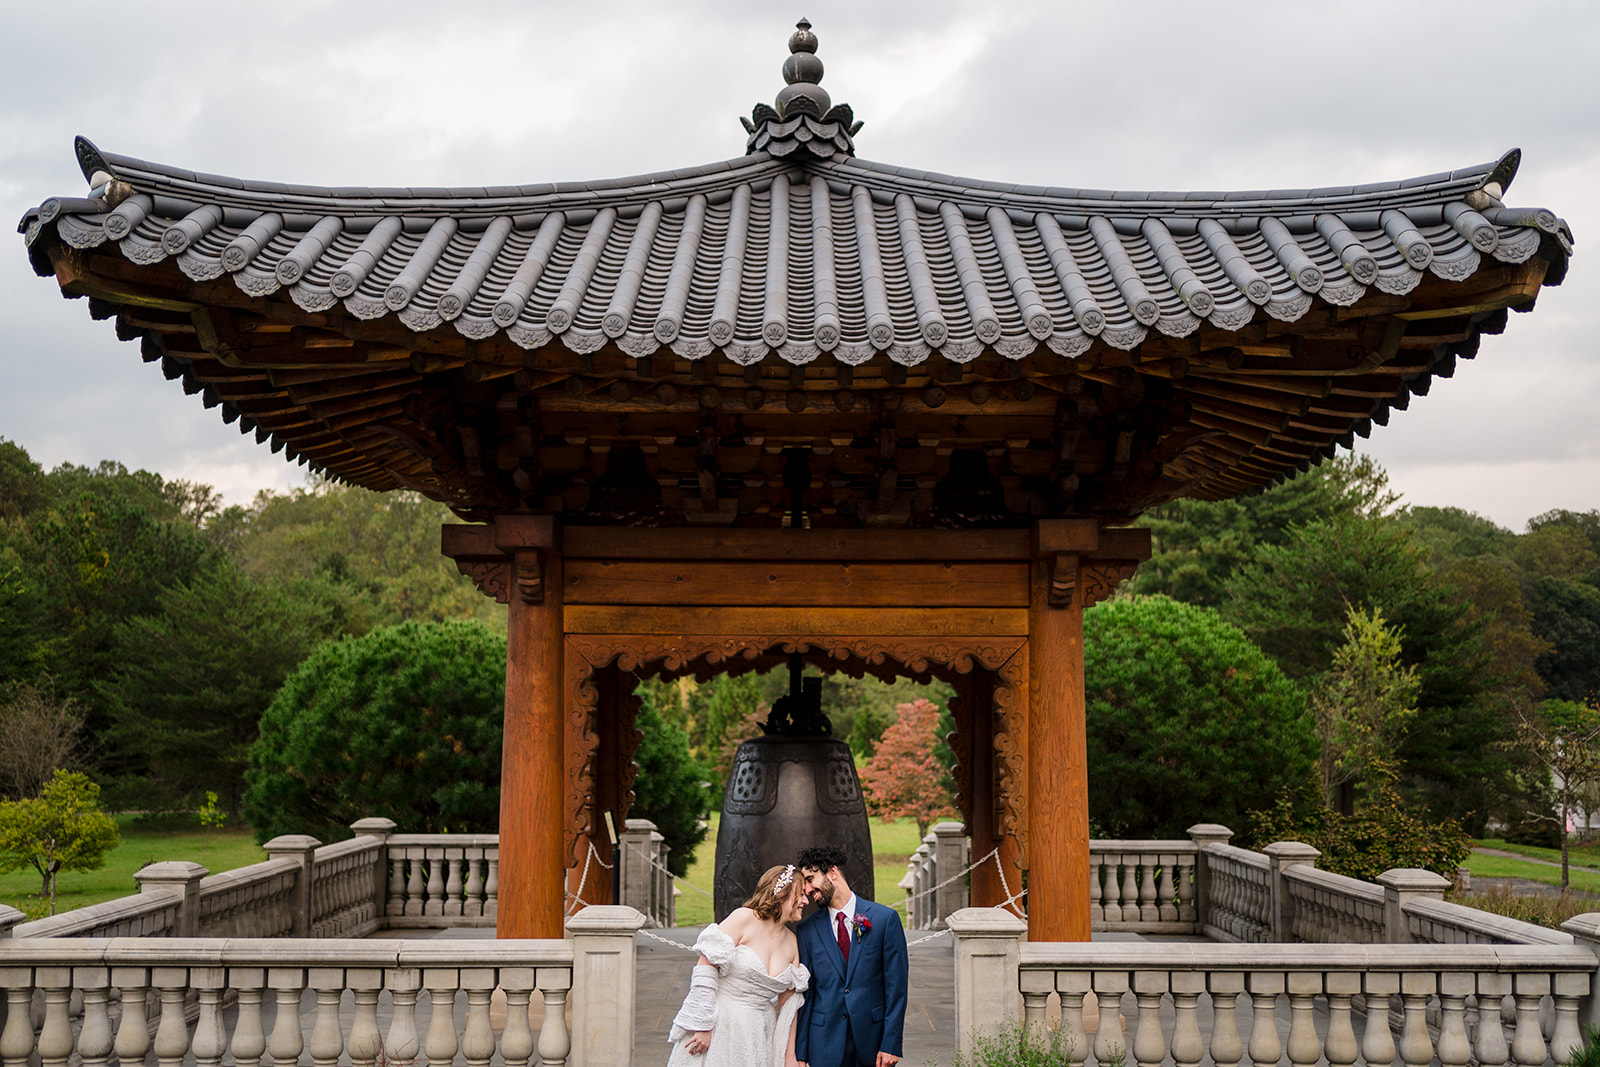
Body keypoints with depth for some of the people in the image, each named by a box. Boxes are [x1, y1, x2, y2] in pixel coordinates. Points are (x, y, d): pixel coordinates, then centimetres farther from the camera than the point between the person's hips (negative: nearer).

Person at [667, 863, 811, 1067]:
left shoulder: (791, 942, 8)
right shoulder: (744, 918, -11)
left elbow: (788, 1003, 12)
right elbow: (705, 967, -14)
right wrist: (702, 1025, -17)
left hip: (758, 1037, 5)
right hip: (721, 1027, -5)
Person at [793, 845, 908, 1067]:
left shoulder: (885, 918, -2)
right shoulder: (808, 930, 4)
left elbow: (896, 987, -3)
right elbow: (804, 993, 6)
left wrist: (891, 1045, -8)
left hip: (873, 1040, -1)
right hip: (826, 1047, 2)